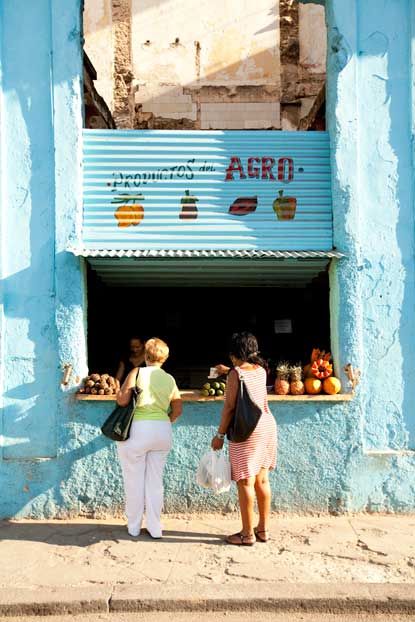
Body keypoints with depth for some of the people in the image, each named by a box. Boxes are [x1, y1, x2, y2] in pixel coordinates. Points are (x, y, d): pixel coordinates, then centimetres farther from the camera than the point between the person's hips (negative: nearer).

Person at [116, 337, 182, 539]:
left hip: (138, 430, -4)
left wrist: (121, 389, 7)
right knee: (155, 481, 14)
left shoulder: (137, 372, -8)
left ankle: (134, 527, 22)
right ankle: (155, 528, 20)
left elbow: (122, 400, -13)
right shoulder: (170, 380, 5)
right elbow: (177, 410, 7)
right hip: (163, 432, 4)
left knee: (134, 481, 10)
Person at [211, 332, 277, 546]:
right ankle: (263, 529, 23)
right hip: (267, 426, 8)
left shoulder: (235, 374, -13)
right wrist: (228, 370, 45)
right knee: (262, 479, 14)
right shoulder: (261, 370, 8)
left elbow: (229, 407, -15)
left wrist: (220, 434, -8)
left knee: (245, 482, 1)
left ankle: (248, 534, 9)